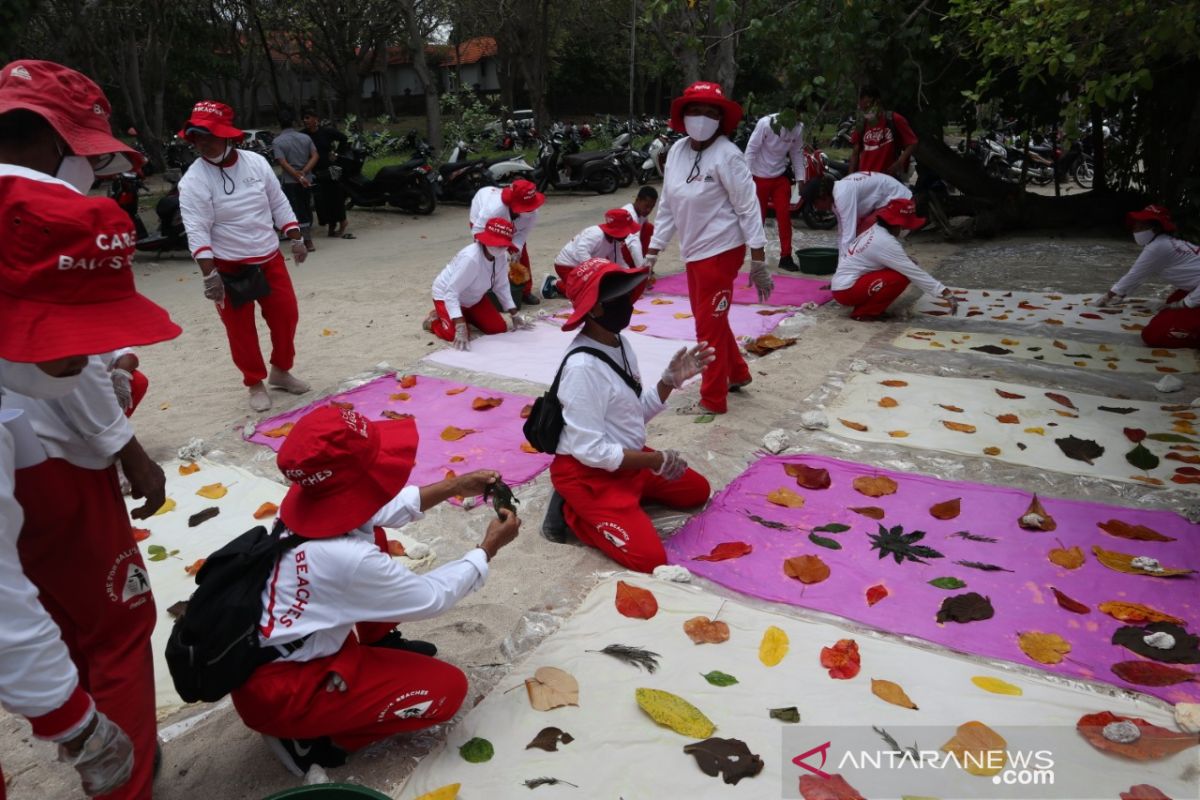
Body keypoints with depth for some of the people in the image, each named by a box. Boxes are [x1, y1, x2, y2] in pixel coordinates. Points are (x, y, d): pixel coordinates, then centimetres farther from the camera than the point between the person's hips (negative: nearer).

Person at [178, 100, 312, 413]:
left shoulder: (256, 162, 0)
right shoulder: (193, 181, -12)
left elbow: (279, 204, 8)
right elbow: (197, 230, -16)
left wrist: (296, 239, 5)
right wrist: (209, 274, -23)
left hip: (270, 260, 4)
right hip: (229, 268, -4)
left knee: (286, 316, 10)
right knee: (241, 330, 3)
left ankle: (281, 371, 31)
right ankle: (255, 384, 21)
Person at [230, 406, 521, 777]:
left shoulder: (316, 501, -12)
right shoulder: (347, 558, -34)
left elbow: (384, 509, 9)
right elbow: (432, 597, -17)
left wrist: (455, 486, 6)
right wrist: (489, 548, -4)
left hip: (265, 653, 8)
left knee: (376, 536, 13)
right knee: (448, 688, -6)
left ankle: (379, 644, 27)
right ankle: (311, 738, 0)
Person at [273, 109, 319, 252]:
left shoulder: (277, 141, -7)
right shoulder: (305, 137, 4)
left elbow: (283, 163, -17)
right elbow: (315, 156, -4)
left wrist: (298, 176, -16)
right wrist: (303, 173, -12)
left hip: (290, 181, -4)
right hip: (307, 180, 4)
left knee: (297, 211, 0)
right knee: (306, 209, 14)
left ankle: (305, 241, -2)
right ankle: (308, 241, 20)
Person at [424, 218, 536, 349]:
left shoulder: (501, 256, -19)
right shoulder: (471, 258, -40)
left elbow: (501, 286, -4)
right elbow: (451, 293, -39)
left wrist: (515, 315, 0)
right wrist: (460, 327, -46)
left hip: (473, 297, 7)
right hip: (446, 295, -7)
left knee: (498, 328, 1)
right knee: (459, 337, -24)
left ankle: (466, 315, 25)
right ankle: (434, 320, 8)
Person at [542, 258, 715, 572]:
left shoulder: (620, 343, 2)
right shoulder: (583, 367, -27)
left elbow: (637, 413, 8)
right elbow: (589, 450, -27)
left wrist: (671, 378, -6)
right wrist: (655, 461, -20)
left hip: (627, 458, 9)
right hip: (589, 473, -9)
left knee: (697, 490, 19)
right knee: (648, 557, -18)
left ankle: (625, 496, 14)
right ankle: (572, 512, 1)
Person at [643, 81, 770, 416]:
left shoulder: (727, 155, -16)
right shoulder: (677, 150, 3)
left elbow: (748, 208, -15)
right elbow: (667, 206, 9)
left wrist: (758, 262, -17)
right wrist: (652, 253, 8)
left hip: (720, 250, -7)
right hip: (693, 250, 8)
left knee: (709, 325, -1)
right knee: (708, 320, 20)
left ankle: (712, 400, 13)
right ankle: (737, 373, 42)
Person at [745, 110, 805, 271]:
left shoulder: (798, 128, -5)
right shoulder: (765, 123, -19)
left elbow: (797, 153, 5)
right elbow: (751, 150, -16)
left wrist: (800, 179, 2)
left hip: (781, 177, 3)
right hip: (760, 177, -3)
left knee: (784, 215, -3)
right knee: (758, 216, 6)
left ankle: (786, 257, 2)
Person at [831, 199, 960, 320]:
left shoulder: (875, 231, 8)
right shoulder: (885, 242, -21)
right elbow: (914, 273, -21)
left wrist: (907, 261, -4)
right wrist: (946, 293, -18)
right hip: (846, 290, -10)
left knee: (901, 269, 9)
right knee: (902, 277, -20)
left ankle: (863, 303, 8)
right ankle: (864, 312, -9)